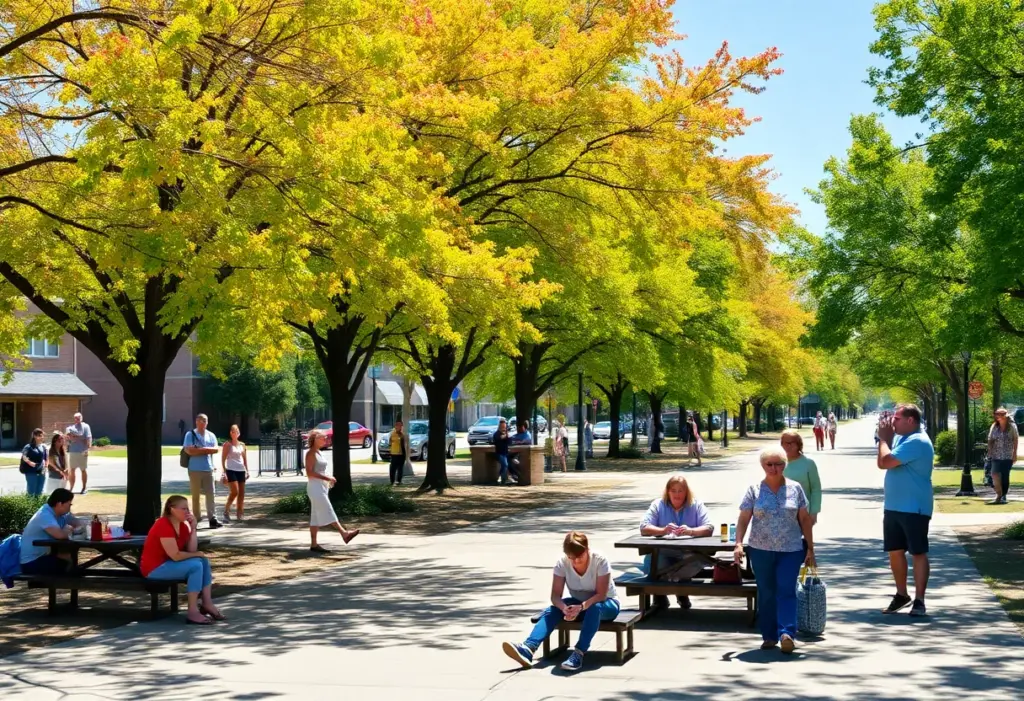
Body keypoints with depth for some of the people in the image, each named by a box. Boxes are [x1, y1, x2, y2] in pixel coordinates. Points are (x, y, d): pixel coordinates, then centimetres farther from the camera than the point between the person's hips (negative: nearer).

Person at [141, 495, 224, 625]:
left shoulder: (182, 526, 6)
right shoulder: (163, 526, -22)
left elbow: (191, 550, -1)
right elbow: (175, 555, -26)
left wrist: (193, 528, -9)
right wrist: (197, 554, -10)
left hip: (169, 563, 10)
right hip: (154, 568, -10)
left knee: (204, 561, 1)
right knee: (195, 566, -23)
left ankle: (207, 604, -2)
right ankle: (192, 612, -22)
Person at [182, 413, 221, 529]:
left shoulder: (211, 435, 11)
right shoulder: (190, 435, -1)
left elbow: (216, 449, 0)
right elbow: (189, 450, -13)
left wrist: (199, 450, -11)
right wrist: (207, 450, -8)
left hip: (208, 469, 3)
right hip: (195, 469, -3)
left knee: (210, 494, -3)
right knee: (195, 495, 4)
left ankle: (212, 519, -5)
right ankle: (196, 518, 12)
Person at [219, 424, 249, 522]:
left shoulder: (242, 445, 13)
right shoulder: (227, 444, -2)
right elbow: (223, 459, -5)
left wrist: (247, 471, 11)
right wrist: (223, 472, -12)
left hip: (241, 470, 6)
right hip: (231, 470, -5)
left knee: (241, 493, 4)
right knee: (234, 492, -15)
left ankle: (239, 514, 9)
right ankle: (226, 511, -1)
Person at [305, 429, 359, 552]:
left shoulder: (318, 453, 16)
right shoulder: (311, 453, -11)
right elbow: (309, 473, -19)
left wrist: (328, 478, 8)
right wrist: (325, 478, -21)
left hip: (322, 487, 9)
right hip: (315, 487, -9)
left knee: (317, 517, 8)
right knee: (328, 513, -11)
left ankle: (314, 544, 9)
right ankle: (344, 533, -17)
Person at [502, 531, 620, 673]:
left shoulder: (600, 560, -26)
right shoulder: (562, 562, -17)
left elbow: (601, 594, -28)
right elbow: (555, 595, -19)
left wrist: (581, 607, -45)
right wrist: (564, 608, -41)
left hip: (605, 603, -3)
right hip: (578, 603, 4)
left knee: (594, 608, -39)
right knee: (552, 609, -25)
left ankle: (578, 654, -44)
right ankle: (528, 648, -43)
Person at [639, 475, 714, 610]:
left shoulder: (696, 505, 6)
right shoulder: (658, 505, 6)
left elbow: (709, 528, -6)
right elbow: (643, 528, -7)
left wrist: (691, 531, -28)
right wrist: (663, 530, -28)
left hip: (688, 556, 0)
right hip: (662, 554, 0)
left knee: (701, 558, -33)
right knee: (650, 561, -33)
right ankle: (659, 592, 3)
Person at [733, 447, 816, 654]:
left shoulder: (795, 488, 4)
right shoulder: (754, 490, 2)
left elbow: (804, 519, 7)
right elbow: (743, 519, 0)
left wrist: (810, 548, 6)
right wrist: (738, 544, -13)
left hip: (791, 550, -1)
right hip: (761, 551, 1)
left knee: (786, 590, -11)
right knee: (766, 593, 7)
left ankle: (787, 633, -17)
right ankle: (769, 636, 15)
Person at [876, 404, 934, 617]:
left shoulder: (917, 441, -19)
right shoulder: (901, 438, 11)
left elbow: (884, 462, -22)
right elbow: (885, 461, 19)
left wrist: (883, 438, -9)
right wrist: (886, 437, 7)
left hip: (914, 509, -9)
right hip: (893, 507, 9)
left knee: (918, 553, -2)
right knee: (895, 552, 14)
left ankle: (919, 601, 0)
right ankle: (901, 595, 27)